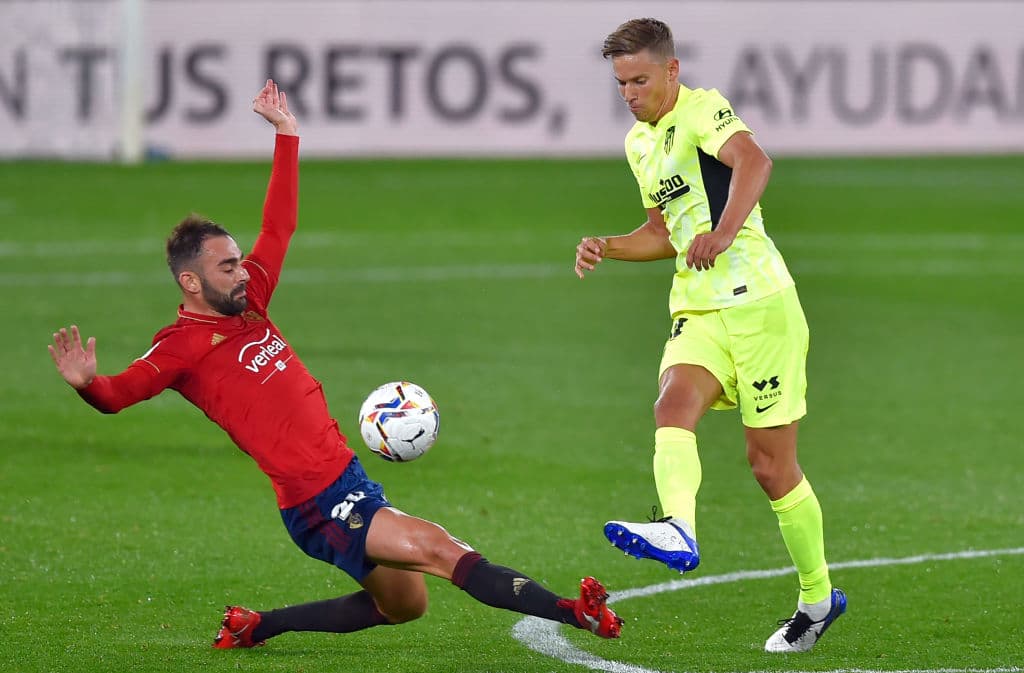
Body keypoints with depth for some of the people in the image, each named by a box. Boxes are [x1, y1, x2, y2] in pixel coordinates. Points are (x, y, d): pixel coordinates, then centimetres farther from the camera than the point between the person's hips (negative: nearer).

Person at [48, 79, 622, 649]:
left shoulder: (247, 303, 12)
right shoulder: (185, 345, -10)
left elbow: (279, 226, 21)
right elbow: (121, 393, -23)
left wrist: (287, 134, 22)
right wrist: (88, 383, -45)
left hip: (352, 480, 10)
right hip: (321, 508, -10)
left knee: (402, 605, 20)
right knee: (440, 550, -19)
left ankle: (257, 626, 28)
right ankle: (573, 613, -22)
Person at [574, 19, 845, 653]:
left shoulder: (702, 109, -9)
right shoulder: (639, 143, 18)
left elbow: (753, 161, -30)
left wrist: (722, 233, -44)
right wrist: (608, 248, 14)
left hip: (758, 299, -7)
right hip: (697, 310, 7)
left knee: (772, 463, -1)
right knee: (674, 403, -26)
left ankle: (818, 596, 17)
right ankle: (679, 529, -50)